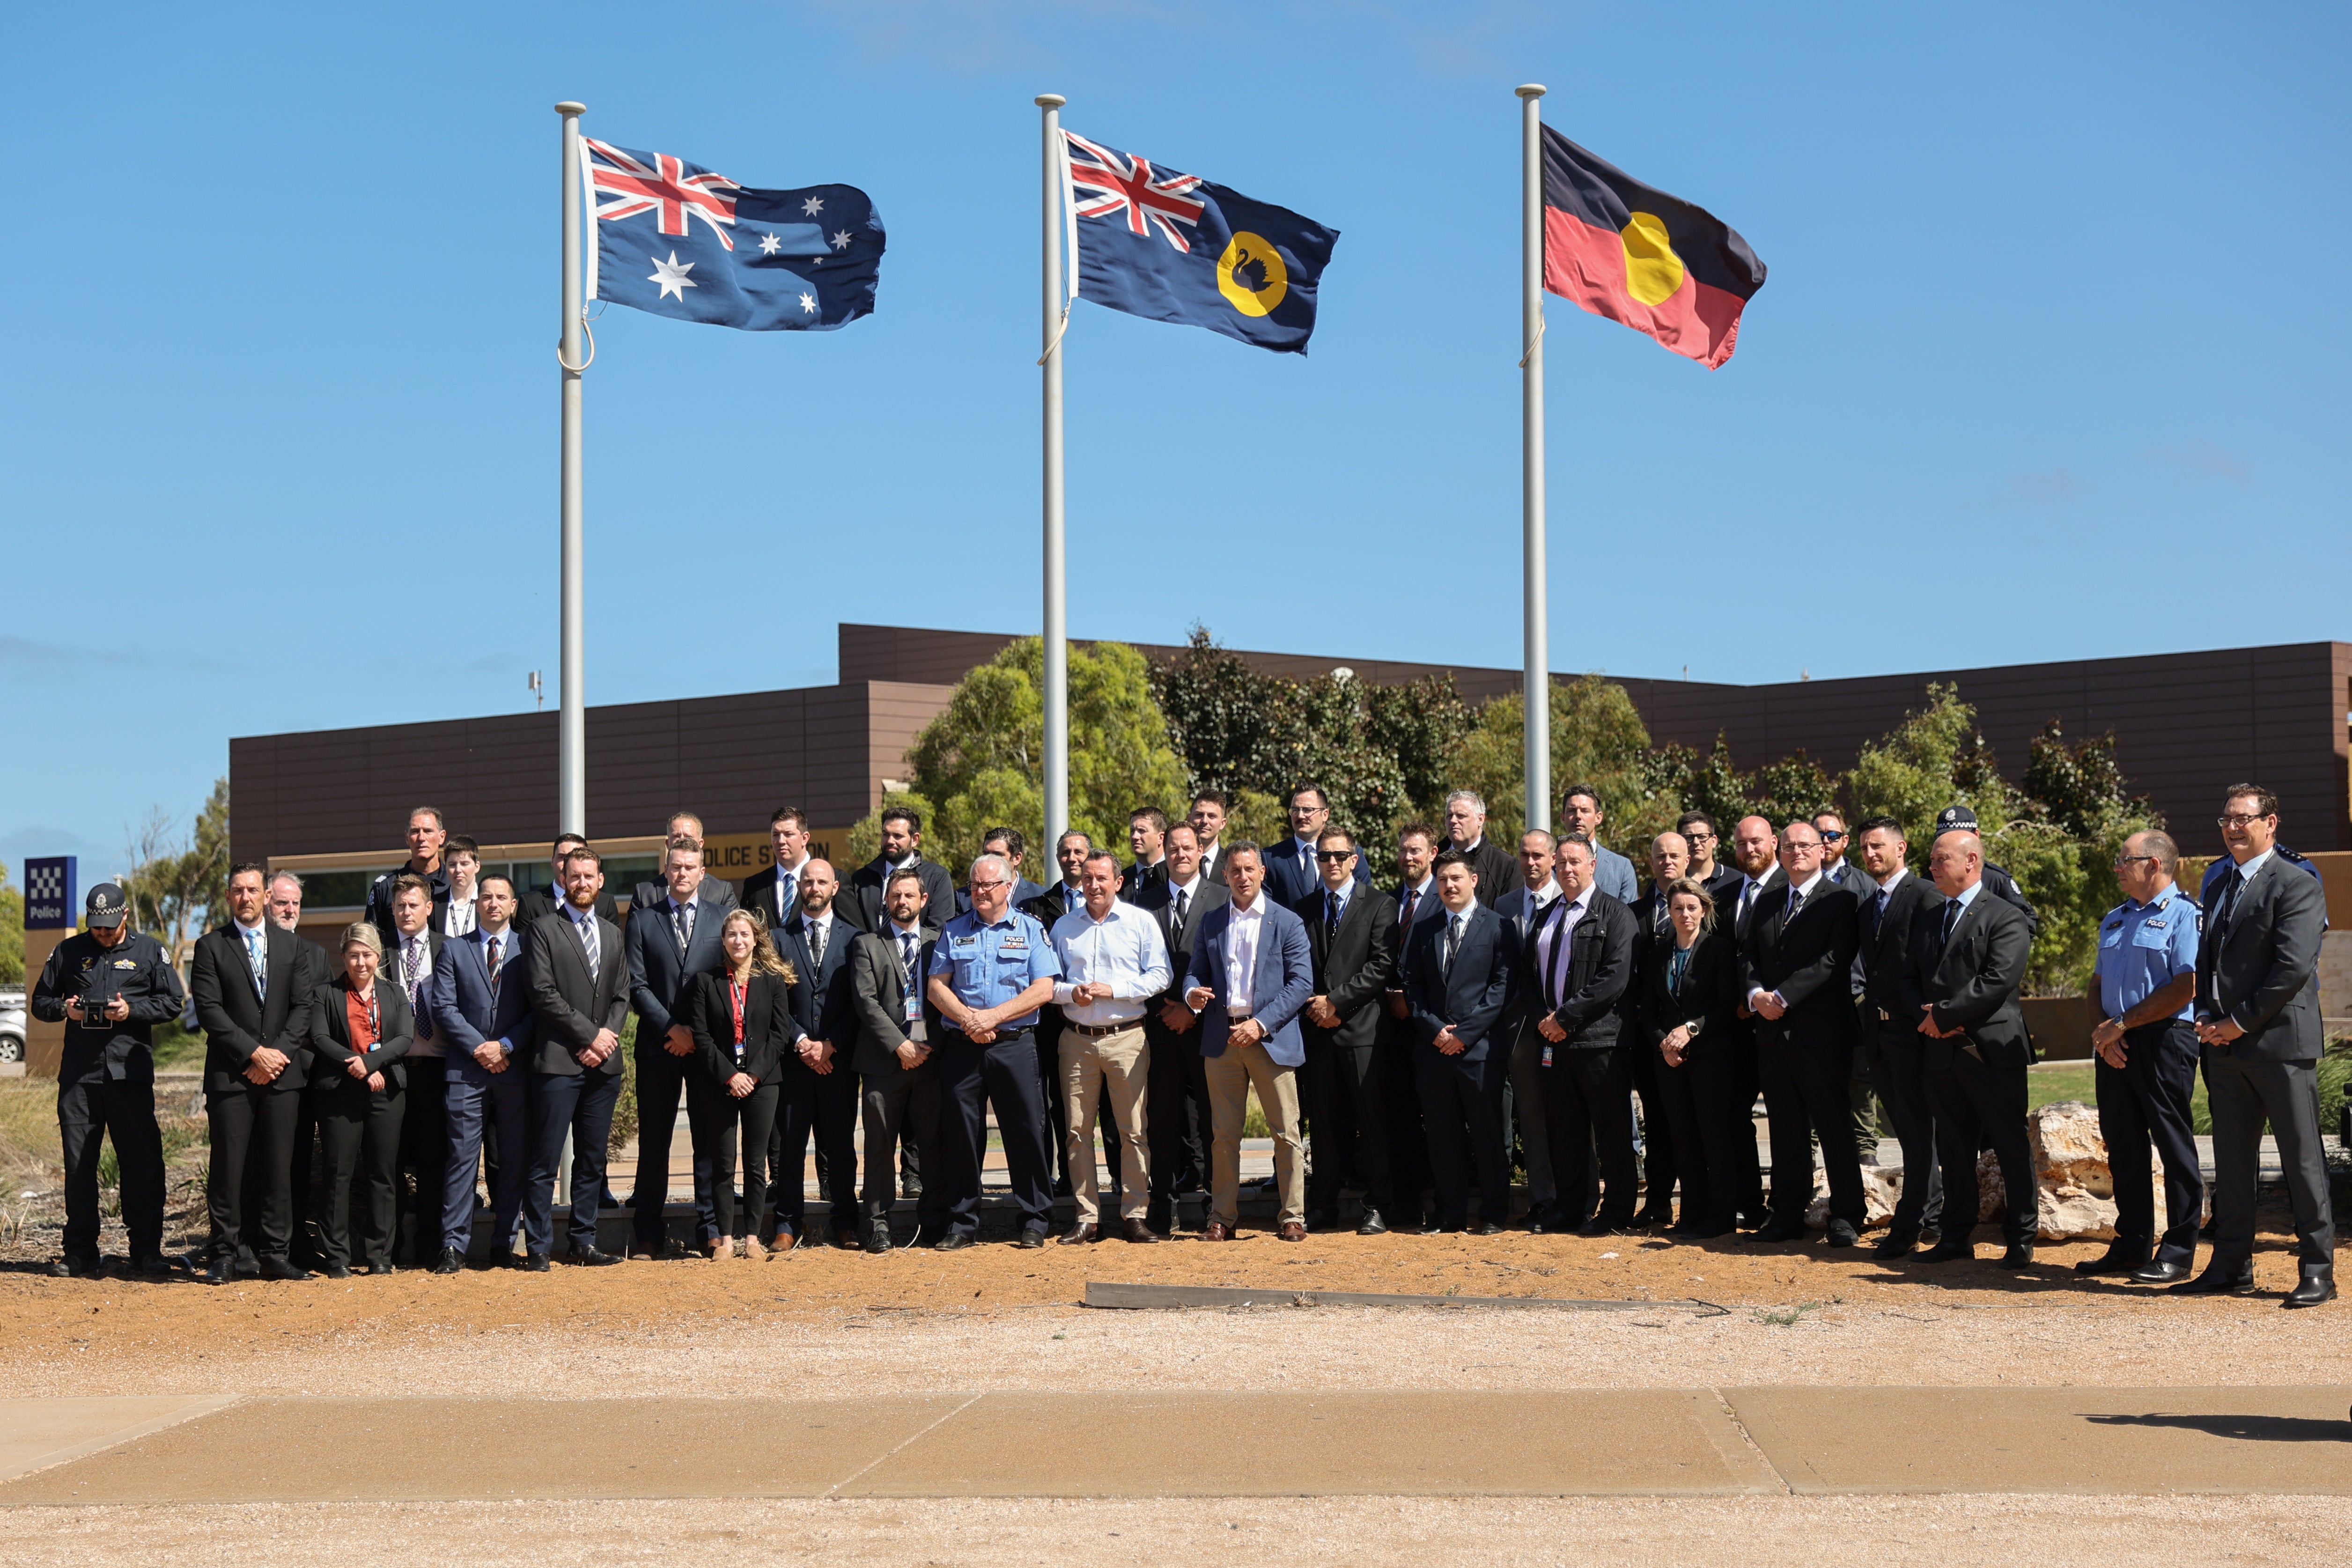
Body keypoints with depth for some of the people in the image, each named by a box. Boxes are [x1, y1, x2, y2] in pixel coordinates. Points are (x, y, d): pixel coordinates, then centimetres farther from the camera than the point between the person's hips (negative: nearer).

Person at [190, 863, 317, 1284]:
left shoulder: (290, 945, 14)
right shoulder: (211, 947, 4)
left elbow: (303, 1005, 8)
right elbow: (209, 1010, -5)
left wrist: (280, 1053, -6)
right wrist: (254, 1053, -11)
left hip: (282, 1074, 2)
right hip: (230, 1073, -2)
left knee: (278, 1167, 2)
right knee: (228, 1167, -3)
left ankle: (274, 1255, 6)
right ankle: (224, 1256, 2)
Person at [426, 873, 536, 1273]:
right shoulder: (454, 950, 11)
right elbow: (444, 1007, 2)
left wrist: (506, 1046, -9)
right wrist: (479, 1048, -9)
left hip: (515, 1070, 1)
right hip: (467, 1071, -1)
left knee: (514, 1160, 3)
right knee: (462, 1158, -4)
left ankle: (504, 1243, 11)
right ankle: (454, 1246, -2)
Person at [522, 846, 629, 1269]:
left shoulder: (613, 935, 18)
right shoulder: (544, 929, 0)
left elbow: (621, 997, 15)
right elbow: (544, 994, -8)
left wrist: (606, 1038, -3)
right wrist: (590, 1035, -11)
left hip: (604, 1062, 5)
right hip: (559, 1061, -5)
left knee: (592, 1160, 7)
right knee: (546, 1161, -6)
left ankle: (584, 1242, 13)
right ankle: (538, 1246, -2)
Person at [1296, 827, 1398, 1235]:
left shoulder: (1379, 907, 2)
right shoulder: (1302, 910, 15)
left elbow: (1382, 965, -6)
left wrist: (1336, 1000, -11)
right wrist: (1315, 1005, -3)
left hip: (1361, 1026, -4)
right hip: (1317, 1028, 4)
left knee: (1371, 1118, -3)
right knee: (1323, 1119, 7)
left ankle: (1376, 1207, 0)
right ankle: (1323, 1205, 12)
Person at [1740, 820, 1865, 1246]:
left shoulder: (1841, 901, -3)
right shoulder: (1767, 906, 18)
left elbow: (1834, 961, -13)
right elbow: (1748, 956, 14)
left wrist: (1783, 996, -17)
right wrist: (1756, 994, -7)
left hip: (1821, 1033, -6)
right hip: (1773, 1032, 6)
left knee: (1834, 1127, -1)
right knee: (1786, 1130, 9)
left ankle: (1845, 1218, 4)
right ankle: (1788, 1215, 14)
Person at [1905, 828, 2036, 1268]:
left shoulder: (2006, 918, -6)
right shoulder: (1927, 918, 17)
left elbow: (1998, 981, -17)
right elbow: (1912, 980, 15)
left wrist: (1944, 1016, -14)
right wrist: (1927, 1017, -6)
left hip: (1992, 1050, -7)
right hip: (1943, 1051, 7)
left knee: (2011, 1148, -1)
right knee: (1953, 1148, 11)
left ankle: (2021, 1240, 6)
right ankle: (1957, 1236, 18)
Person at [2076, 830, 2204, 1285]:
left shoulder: (2184, 915, -6)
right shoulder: (2114, 919, 19)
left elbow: (2186, 988, -15)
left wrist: (2122, 1025, -13)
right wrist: (2104, 1032, -1)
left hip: (2164, 1040, -8)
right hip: (2115, 1045, 8)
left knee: (2174, 1147, -2)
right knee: (2123, 1148, 10)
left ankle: (2177, 1253, 2)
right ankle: (2131, 1245, 19)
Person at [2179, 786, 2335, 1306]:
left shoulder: (2297, 887, -8)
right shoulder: (2221, 887, 17)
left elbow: (2294, 967, -16)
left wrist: (2240, 1021, -14)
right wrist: (2206, 1017, 6)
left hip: (2280, 1041, -8)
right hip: (2225, 1047, 8)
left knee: (2302, 1159, -3)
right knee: (2231, 1159, 10)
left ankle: (2318, 1271, 2)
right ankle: (2232, 1266, 17)